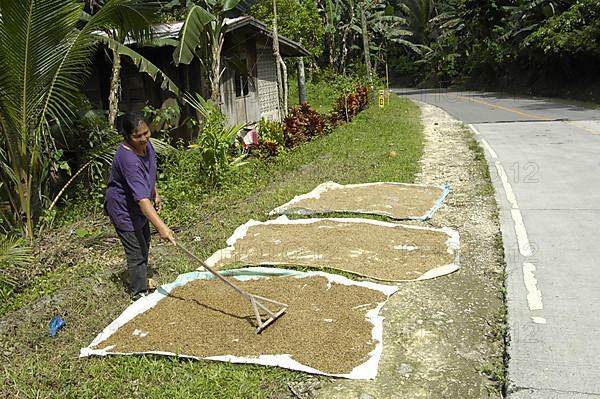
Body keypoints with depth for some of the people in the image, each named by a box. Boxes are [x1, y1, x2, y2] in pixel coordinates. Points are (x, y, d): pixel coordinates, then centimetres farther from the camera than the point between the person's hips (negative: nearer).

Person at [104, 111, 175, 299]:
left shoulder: (145, 144, -11)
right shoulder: (128, 159, -38)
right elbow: (141, 199, -45)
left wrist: (155, 193, 16)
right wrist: (161, 226, -50)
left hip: (138, 207, 10)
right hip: (124, 210, -10)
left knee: (144, 244, 26)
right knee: (137, 252, -1)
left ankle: (141, 279, 49)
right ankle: (140, 293, 17)